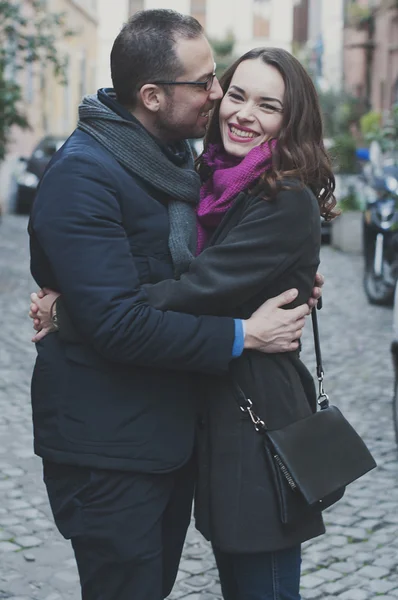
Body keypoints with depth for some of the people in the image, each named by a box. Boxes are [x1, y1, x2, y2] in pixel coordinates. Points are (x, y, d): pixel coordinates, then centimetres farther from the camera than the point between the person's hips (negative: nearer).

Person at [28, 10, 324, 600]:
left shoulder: (173, 154, 10)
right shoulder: (83, 175, -20)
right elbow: (117, 323, -26)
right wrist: (243, 335, -20)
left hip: (172, 433, 9)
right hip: (108, 447, -8)